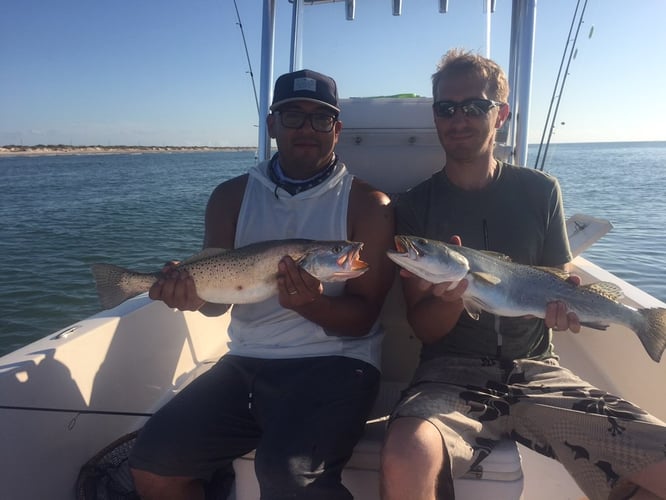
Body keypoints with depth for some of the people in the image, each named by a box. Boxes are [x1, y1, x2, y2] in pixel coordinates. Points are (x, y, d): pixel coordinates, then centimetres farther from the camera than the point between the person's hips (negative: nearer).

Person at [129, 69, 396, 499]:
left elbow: (363, 316, -7)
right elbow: (217, 299, 6)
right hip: (247, 361, 4)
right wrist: (195, 293, -17)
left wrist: (313, 305, -26)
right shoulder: (232, 196, 9)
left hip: (334, 363, -3)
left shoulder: (368, 203, -3)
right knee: (153, 460, -8)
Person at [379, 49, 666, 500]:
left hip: (537, 368, 3)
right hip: (452, 373, -2)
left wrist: (564, 304, -12)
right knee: (405, 458, -35)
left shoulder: (540, 191, 6)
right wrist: (451, 297, -22)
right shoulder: (415, 206, 1)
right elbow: (425, 328, 1)